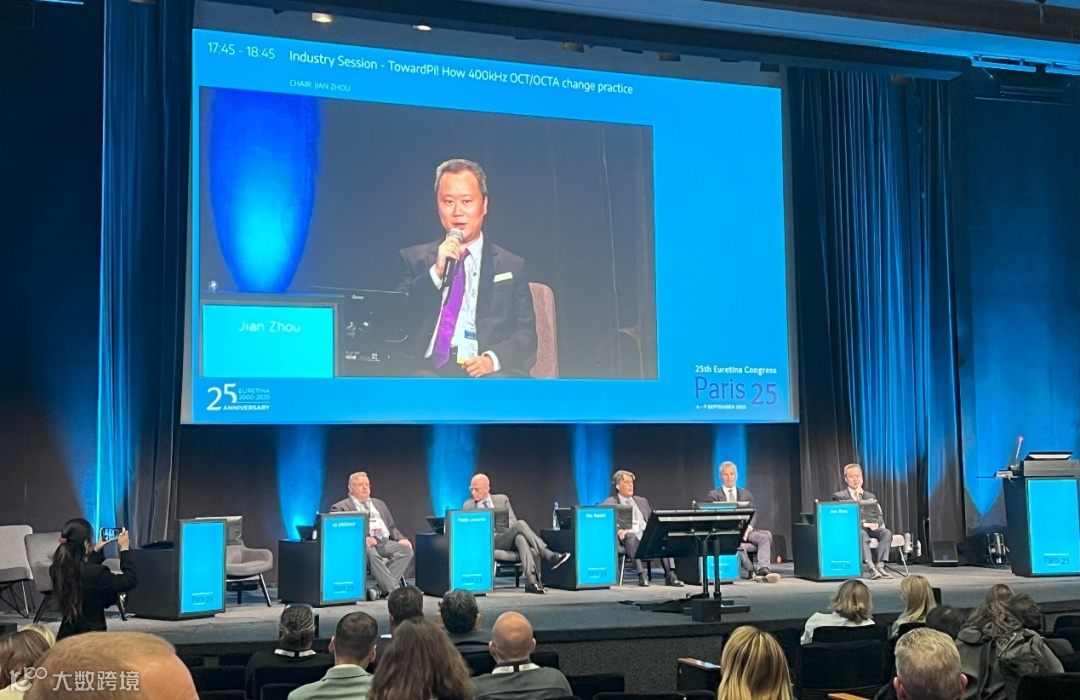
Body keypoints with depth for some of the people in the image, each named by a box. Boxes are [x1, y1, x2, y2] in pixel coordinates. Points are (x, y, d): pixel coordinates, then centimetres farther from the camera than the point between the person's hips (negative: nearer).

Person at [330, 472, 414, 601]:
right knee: (370, 553, -39)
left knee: (406, 550, -25)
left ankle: (381, 589, -28)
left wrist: (401, 539, 4)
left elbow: (392, 527, 27)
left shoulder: (379, 503, 29)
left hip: (384, 542, 5)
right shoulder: (340, 507, 11)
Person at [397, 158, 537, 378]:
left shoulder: (511, 266, 15)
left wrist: (493, 358, -12)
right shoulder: (414, 258, 17)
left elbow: (526, 334, 9)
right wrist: (436, 272, -7)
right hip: (428, 369, 0)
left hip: (484, 372, 0)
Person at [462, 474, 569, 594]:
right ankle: (549, 556, -40)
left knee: (520, 537, -38)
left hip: (509, 539, 2)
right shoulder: (468, 506, 17)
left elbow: (512, 520, 13)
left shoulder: (502, 499, 20)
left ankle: (531, 581, -50)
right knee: (520, 524, -31)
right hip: (488, 542, -2)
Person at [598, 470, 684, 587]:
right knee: (631, 537, -39)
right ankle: (642, 575, -44)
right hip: (628, 537, -4)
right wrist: (618, 530, -22)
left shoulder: (642, 501, 27)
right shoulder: (609, 504, 11)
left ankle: (670, 575, -35)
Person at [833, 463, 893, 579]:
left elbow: (880, 516, 11)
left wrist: (875, 524, -15)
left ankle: (880, 566, -37)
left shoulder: (870, 496, 21)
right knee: (862, 534, -39)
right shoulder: (839, 496, 7)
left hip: (871, 528, 4)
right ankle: (871, 568, -50)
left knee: (886, 532, -28)